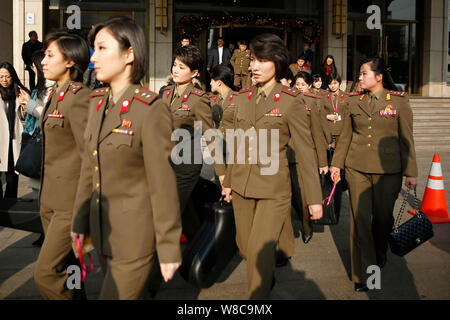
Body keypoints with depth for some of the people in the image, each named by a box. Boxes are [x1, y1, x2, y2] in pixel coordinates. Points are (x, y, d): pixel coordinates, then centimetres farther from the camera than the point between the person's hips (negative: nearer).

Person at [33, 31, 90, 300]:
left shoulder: (78, 98, -16)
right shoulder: (58, 96, 13)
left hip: (72, 200, -9)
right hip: (51, 198, 9)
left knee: (47, 275, -7)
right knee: (64, 269, 17)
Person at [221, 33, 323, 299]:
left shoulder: (291, 102, -10)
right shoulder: (243, 97, 6)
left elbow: (306, 151, -8)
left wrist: (315, 198, -7)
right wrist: (228, 181, 17)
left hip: (273, 188, -5)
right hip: (242, 186, 6)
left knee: (261, 250, -5)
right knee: (245, 245, 17)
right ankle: (268, 278, 46)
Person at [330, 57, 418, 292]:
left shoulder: (399, 101, -1)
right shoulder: (354, 101, 7)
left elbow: (406, 139, 0)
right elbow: (345, 136, 13)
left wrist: (410, 172, -1)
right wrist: (336, 164, 10)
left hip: (388, 169, -2)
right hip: (357, 168, 2)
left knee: (382, 217, 9)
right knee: (360, 219, 1)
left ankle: (379, 255, 40)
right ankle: (363, 274, 12)